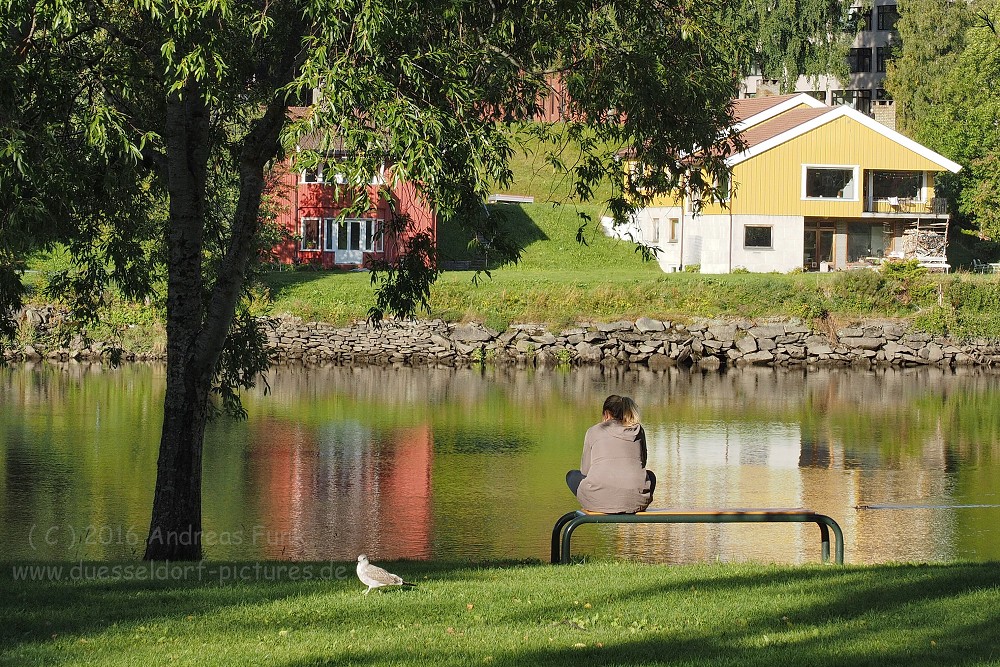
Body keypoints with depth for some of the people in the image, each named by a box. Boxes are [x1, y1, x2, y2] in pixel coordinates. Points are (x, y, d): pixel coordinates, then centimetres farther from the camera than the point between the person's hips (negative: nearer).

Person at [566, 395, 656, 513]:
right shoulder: (638, 430, 17)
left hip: (600, 499, -2)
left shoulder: (594, 431, 11)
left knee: (572, 475, 31)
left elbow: (585, 471, 15)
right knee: (650, 476, 38)